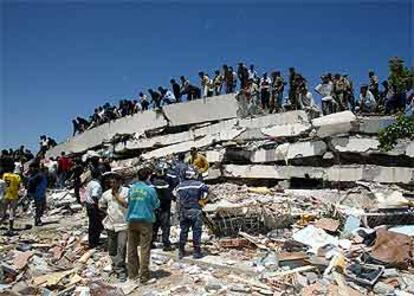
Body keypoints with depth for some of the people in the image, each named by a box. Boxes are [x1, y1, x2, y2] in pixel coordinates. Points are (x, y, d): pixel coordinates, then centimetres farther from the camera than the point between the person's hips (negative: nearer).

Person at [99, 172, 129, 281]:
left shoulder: (126, 191, -7)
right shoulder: (106, 193, 7)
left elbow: (126, 204, -19)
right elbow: (101, 205, 23)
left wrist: (116, 194, -14)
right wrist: (108, 211, 9)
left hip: (123, 224, -5)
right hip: (110, 224, 5)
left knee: (121, 247, -8)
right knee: (112, 248, 13)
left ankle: (121, 270, 2)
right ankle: (116, 266, 31)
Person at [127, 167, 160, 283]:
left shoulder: (131, 189, 2)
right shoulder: (150, 189, -10)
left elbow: (128, 203, 12)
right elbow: (156, 204, 0)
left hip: (132, 220, 4)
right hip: (145, 220, -4)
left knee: (132, 248, 14)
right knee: (145, 249, 2)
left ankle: (132, 273, 22)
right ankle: (144, 275, 4)